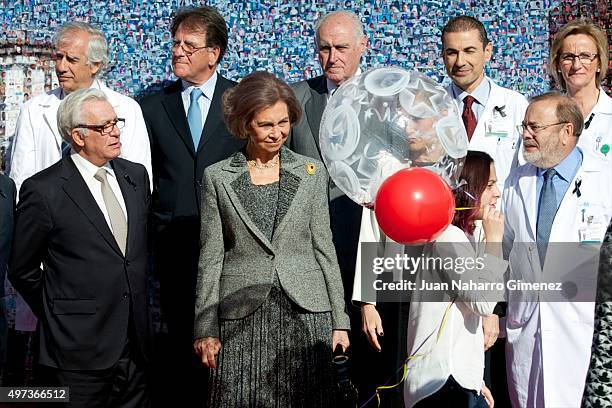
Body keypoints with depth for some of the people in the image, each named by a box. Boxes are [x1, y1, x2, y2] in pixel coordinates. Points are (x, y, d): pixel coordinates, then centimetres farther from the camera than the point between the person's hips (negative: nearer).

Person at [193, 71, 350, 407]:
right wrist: (206, 329, 0)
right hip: (241, 319, -1)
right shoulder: (218, 177, 3)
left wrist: (339, 321, 5)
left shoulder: (311, 173, 6)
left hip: (306, 314, 1)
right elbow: (210, 258, 3)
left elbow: (324, 248, 7)